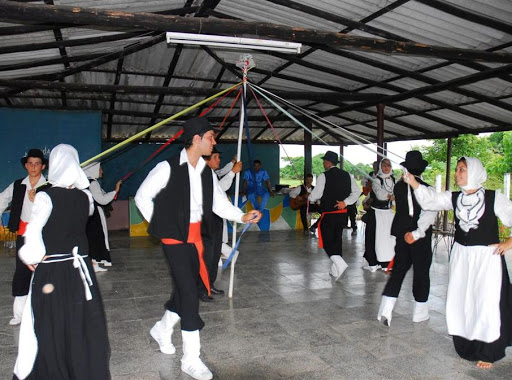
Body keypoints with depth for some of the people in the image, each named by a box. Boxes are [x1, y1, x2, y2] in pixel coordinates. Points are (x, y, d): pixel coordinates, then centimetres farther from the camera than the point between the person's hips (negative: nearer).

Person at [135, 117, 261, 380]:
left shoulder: (207, 172, 6)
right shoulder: (168, 168, -13)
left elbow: (219, 203, 3)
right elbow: (142, 197, -5)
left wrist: (242, 216, -13)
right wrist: (159, 224, -3)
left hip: (196, 236, 7)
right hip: (175, 238, -7)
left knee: (186, 288, 16)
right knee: (189, 294, -9)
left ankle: (162, 329, 44)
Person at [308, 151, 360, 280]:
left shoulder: (323, 176, -12)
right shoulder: (347, 175, 7)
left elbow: (315, 195, -11)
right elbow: (357, 191, 4)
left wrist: (310, 198, 10)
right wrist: (345, 202, -3)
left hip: (328, 215, -6)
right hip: (342, 213, 6)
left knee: (327, 241, 4)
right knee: (337, 239, 16)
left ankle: (339, 262, -17)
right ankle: (335, 270, 23)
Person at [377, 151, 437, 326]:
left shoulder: (398, 186, 0)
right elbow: (429, 214, -23)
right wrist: (417, 233, -22)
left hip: (402, 232, 4)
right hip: (420, 236, -4)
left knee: (399, 269, 10)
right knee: (421, 271, 11)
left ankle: (386, 309, -1)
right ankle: (420, 311, 23)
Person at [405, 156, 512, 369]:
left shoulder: (494, 198, -9)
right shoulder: (454, 199, 1)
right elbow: (430, 199, -8)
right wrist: (412, 182, -20)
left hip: (487, 257, -4)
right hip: (460, 256, 4)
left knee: (487, 304, 2)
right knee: (459, 302, 10)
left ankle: (487, 353, 21)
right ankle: (466, 346, 29)